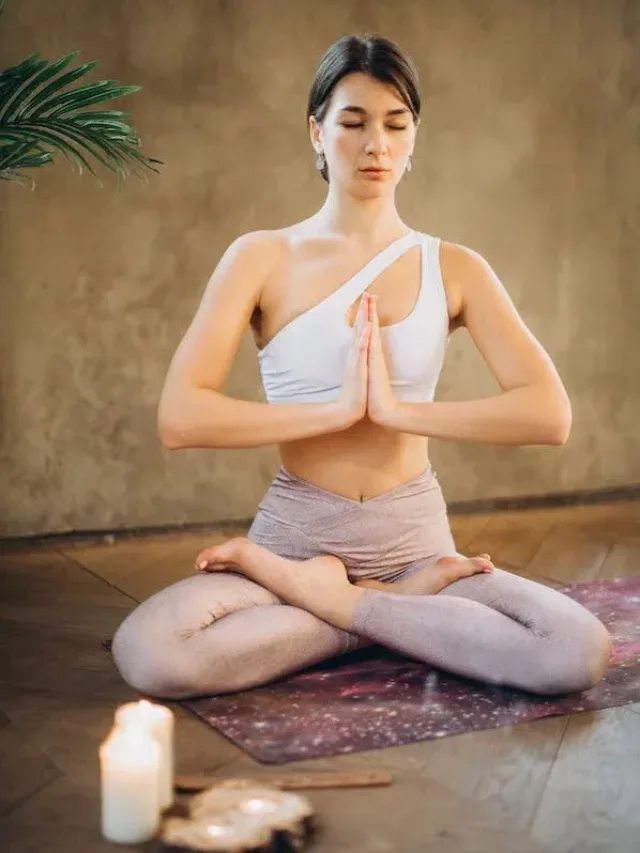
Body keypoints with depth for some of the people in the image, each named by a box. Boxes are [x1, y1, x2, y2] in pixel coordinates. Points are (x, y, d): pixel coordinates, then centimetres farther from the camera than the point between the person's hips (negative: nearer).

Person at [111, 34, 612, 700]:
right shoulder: (262, 258, -1)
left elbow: (549, 414, -9)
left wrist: (398, 410, -17)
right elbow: (178, 418, -13)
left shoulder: (454, 269, 3)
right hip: (296, 533, -1)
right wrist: (336, 408, -18)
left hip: (414, 538, 1)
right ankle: (405, 605, -10)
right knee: (146, 653, -30)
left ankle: (325, 599, -8)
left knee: (581, 653, -25)